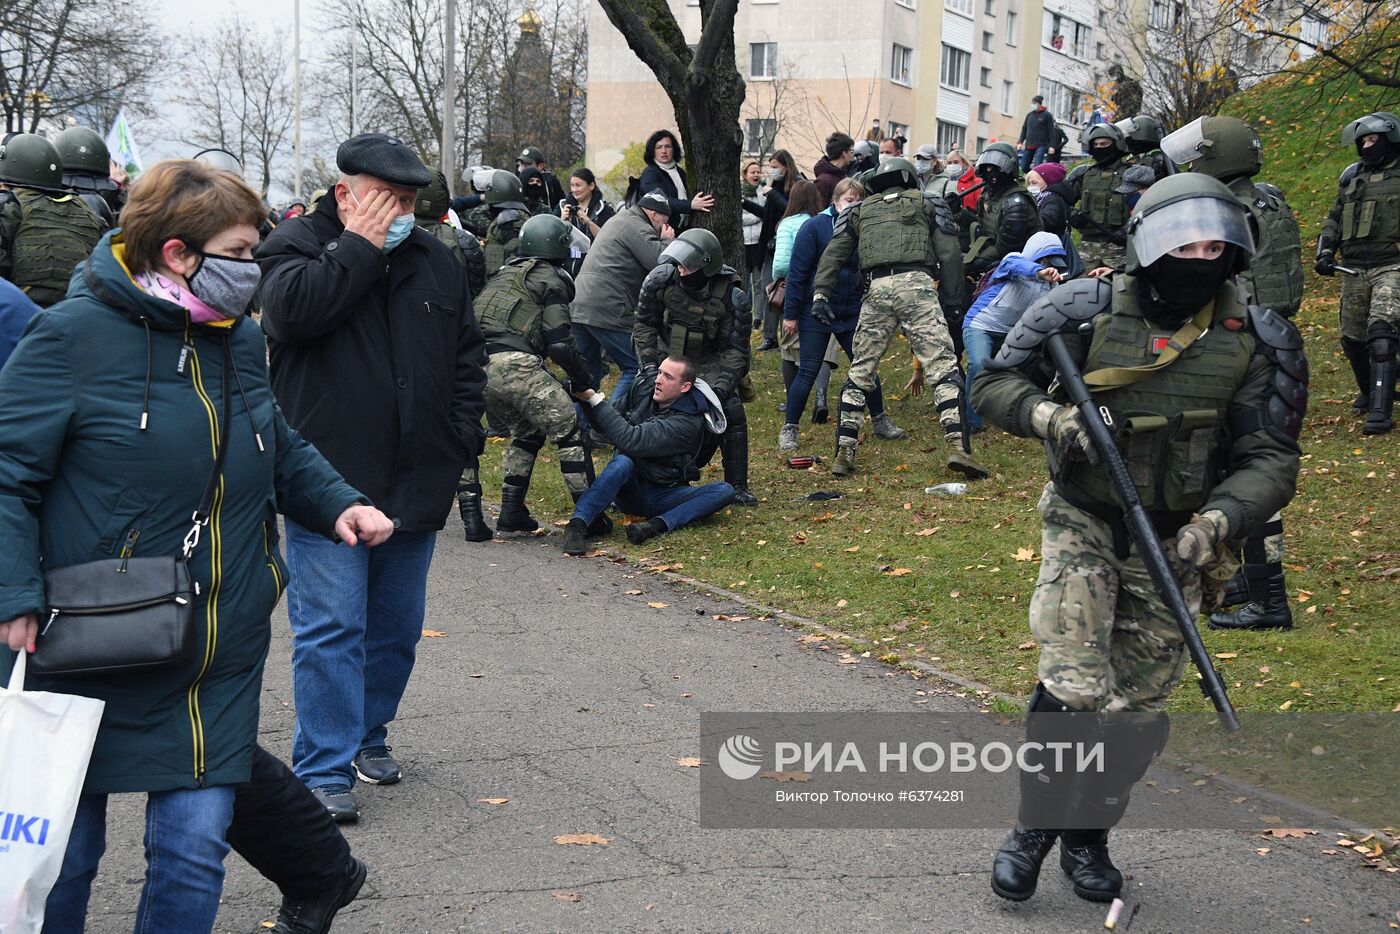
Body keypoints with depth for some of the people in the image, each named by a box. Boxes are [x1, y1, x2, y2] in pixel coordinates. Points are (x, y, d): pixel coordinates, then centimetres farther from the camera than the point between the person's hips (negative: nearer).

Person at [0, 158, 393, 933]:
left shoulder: (238, 339, 8)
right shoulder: (75, 335, -12)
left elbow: (280, 450, 21)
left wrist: (337, 504, 3)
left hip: (219, 664, 5)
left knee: (195, 847, 3)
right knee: (65, 850, 10)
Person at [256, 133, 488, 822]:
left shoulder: (433, 260, 12)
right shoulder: (294, 247, -3)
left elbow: (467, 351, 18)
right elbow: (291, 309, -25)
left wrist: (460, 435, 7)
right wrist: (360, 245, -18)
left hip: (416, 482, 5)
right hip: (329, 481, -5)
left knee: (397, 625, 14)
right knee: (331, 627, -6)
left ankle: (368, 735, 32)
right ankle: (324, 769, 0)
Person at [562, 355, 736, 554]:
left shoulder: (688, 422, -20)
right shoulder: (644, 387, -2)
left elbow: (631, 440, -31)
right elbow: (610, 427, 7)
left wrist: (594, 399, -32)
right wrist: (586, 401, -12)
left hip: (664, 496, -2)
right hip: (629, 490, 2)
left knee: (725, 491, -26)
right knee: (622, 462, -31)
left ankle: (657, 525, -41)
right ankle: (577, 524, -41)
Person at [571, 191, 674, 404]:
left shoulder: (619, 221, 27)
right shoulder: (637, 227, -5)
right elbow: (660, 264, -12)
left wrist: (663, 242, 20)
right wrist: (667, 241, 5)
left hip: (578, 307, 10)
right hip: (606, 311, -10)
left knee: (589, 373, 16)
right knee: (634, 370, -4)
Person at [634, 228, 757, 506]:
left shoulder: (733, 298, -26)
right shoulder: (660, 280, -21)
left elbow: (735, 350, -20)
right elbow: (644, 326, -8)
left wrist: (720, 388, -32)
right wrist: (649, 368, -18)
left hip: (709, 364, -1)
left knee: (732, 413, -17)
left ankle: (737, 487, -1)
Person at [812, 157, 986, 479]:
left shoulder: (860, 210, 26)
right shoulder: (927, 205, 21)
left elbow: (833, 253, 12)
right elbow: (950, 254, 10)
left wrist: (820, 293, 5)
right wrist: (954, 301, 10)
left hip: (876, 289, 2)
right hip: (916, 284, -2)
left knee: (860, 372, 10)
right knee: (942, 367, -4)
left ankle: (844, 453, 7)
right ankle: (957, 445, -16)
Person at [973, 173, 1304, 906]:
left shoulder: (1252, 341, -8)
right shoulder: (1089, 311, -13)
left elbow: (1270, 457, -7)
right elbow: (993, 385, -4)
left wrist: (1218, 521, -26)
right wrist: (1048, 416, -25)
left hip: (1172, 542, 2)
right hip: (1084, 523, -2)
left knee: (1137, 713, 8)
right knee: (1073, 686, -16)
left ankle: (1088, 836, 31)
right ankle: (1034, 825, 8)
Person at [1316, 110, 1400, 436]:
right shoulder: (1351, 177, 14)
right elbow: (1334, 219, 21)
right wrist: (1325, 250, 7)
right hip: (1354, 270, 6)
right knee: (1352, 339, 14)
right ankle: (1371, 392, 39)